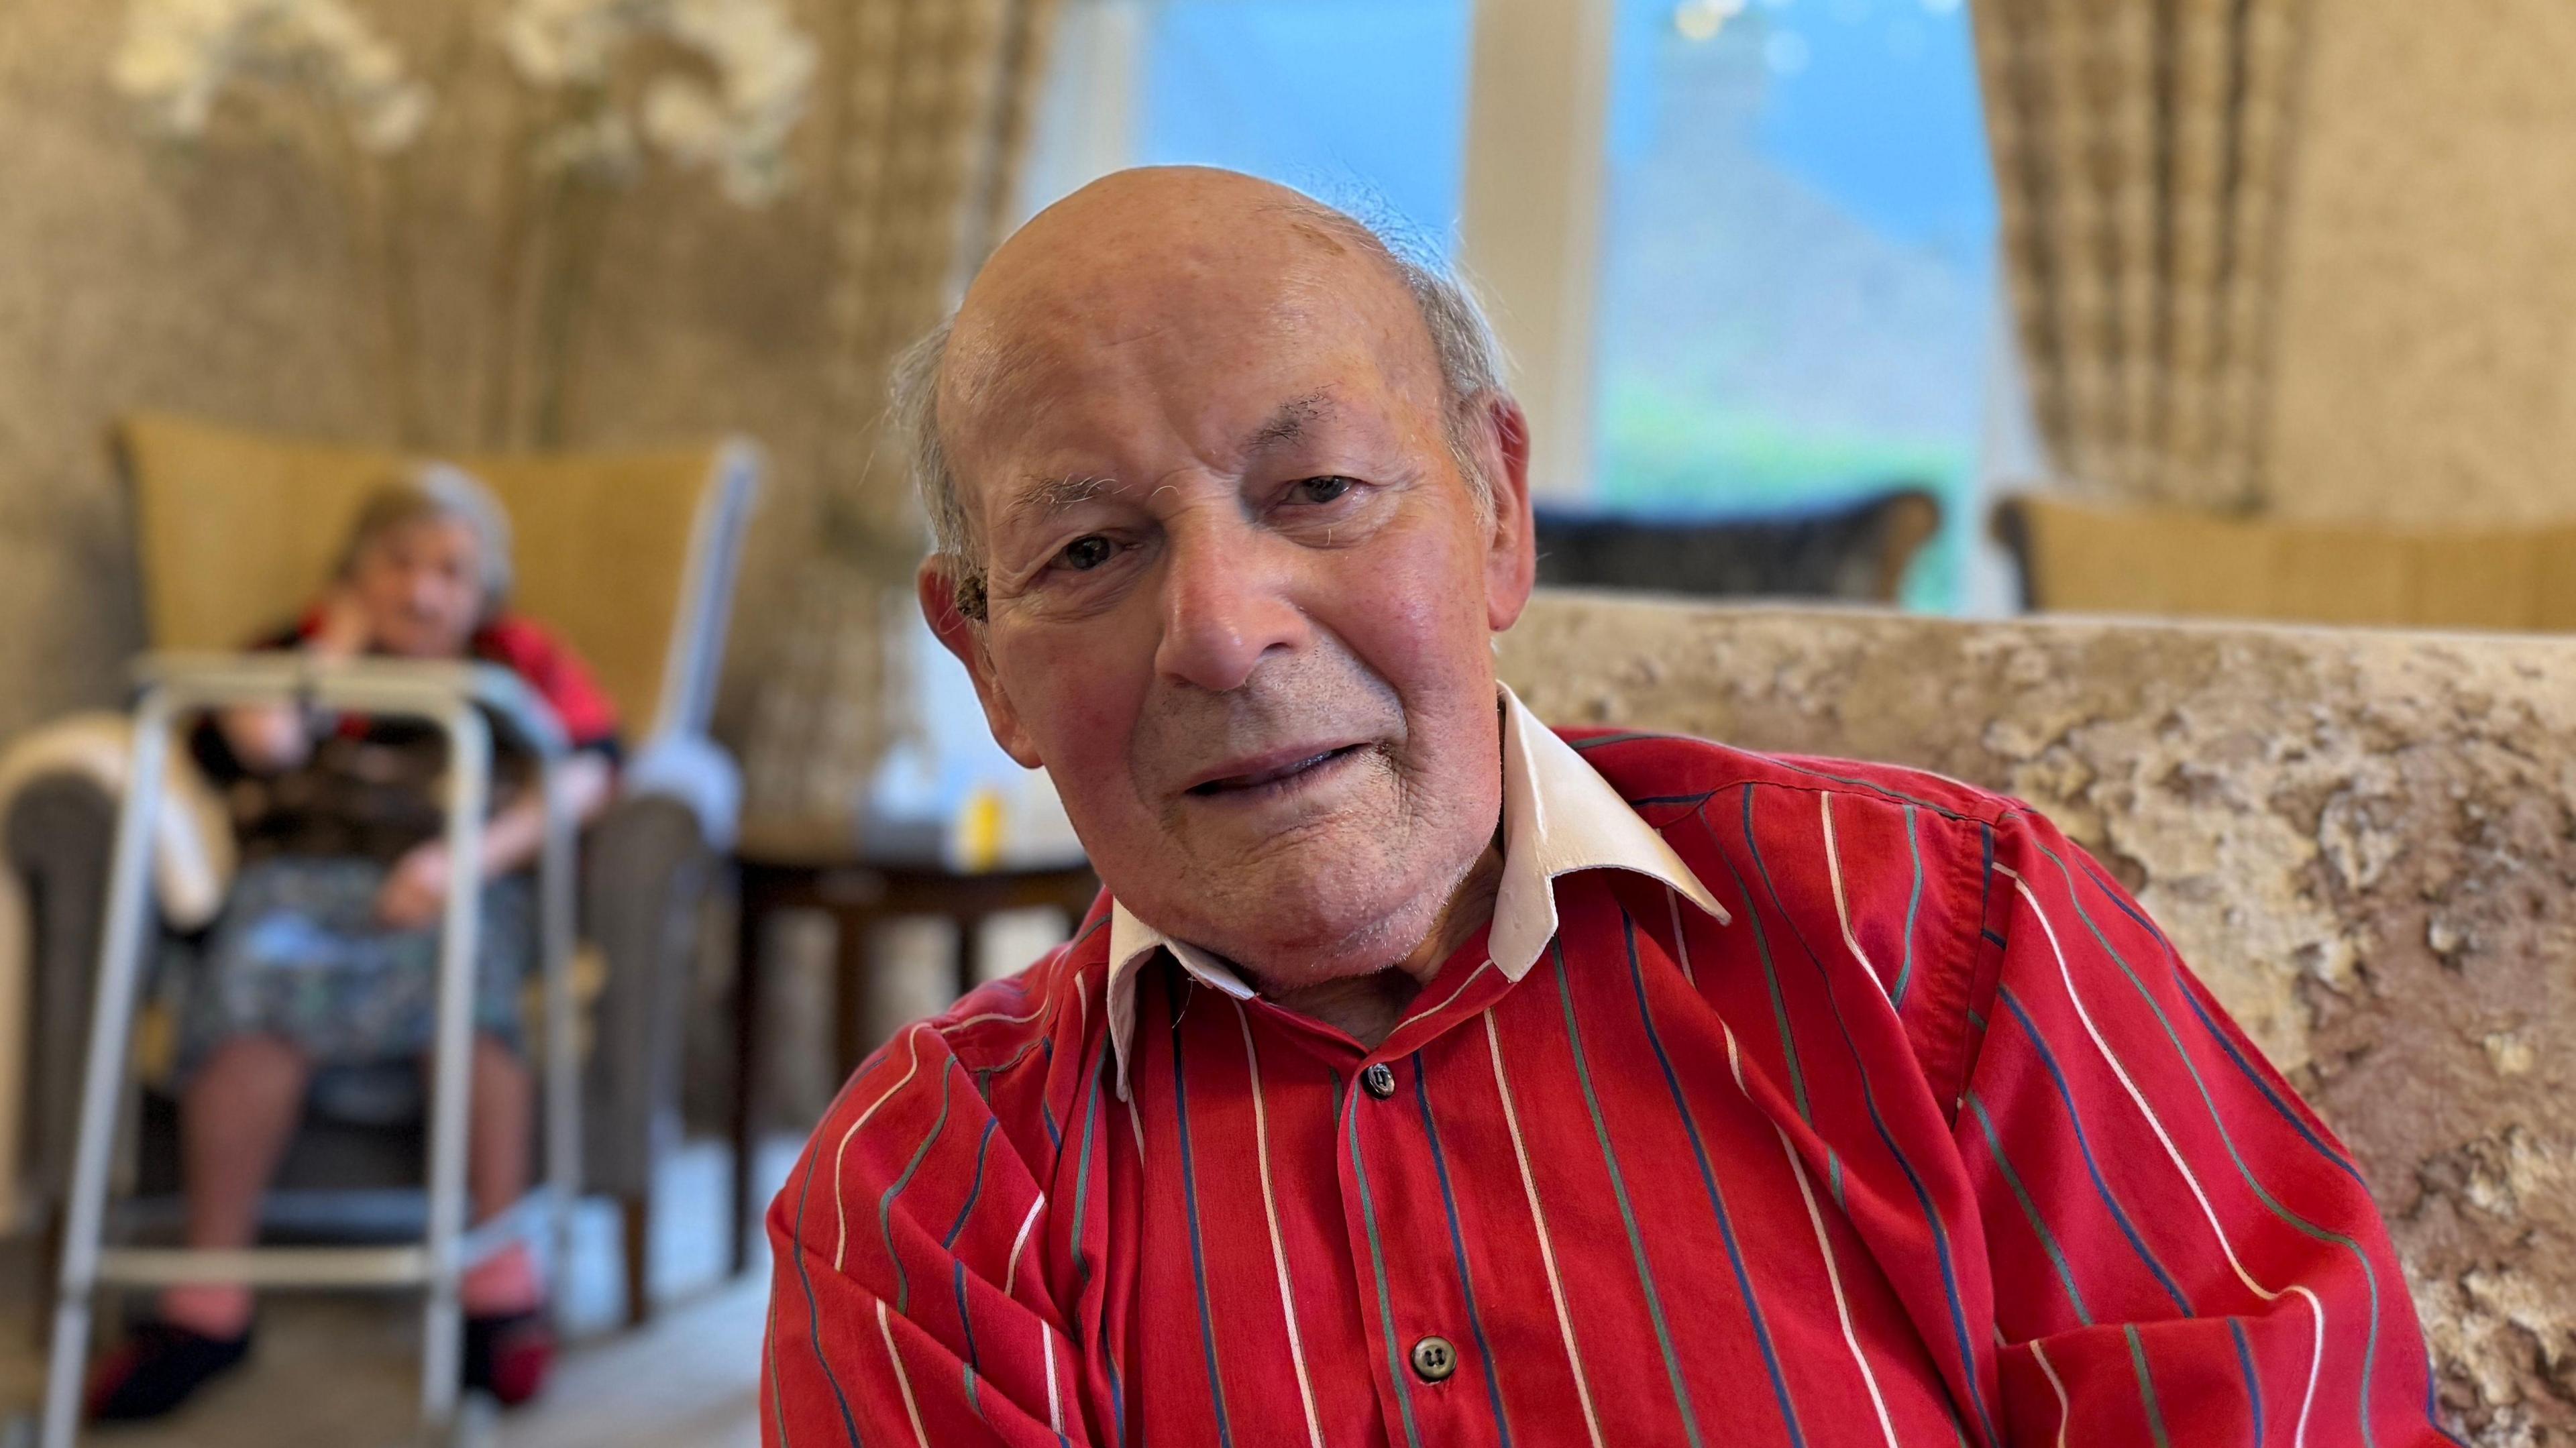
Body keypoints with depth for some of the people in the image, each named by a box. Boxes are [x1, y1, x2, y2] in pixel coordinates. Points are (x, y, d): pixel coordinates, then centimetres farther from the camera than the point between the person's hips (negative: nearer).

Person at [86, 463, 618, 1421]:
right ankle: (211, 1291, -25)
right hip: (296, 875, 2)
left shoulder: (521, 662, 21)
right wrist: (341, 640, 15)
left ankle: (504, 1266, -27)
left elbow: (583, 775, 0)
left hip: (460, 887, -1)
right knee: (254, 977, -34)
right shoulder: (296, 655, 27)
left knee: (462, 973, -38)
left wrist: (473, 859, -16)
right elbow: (259, 746, 3)